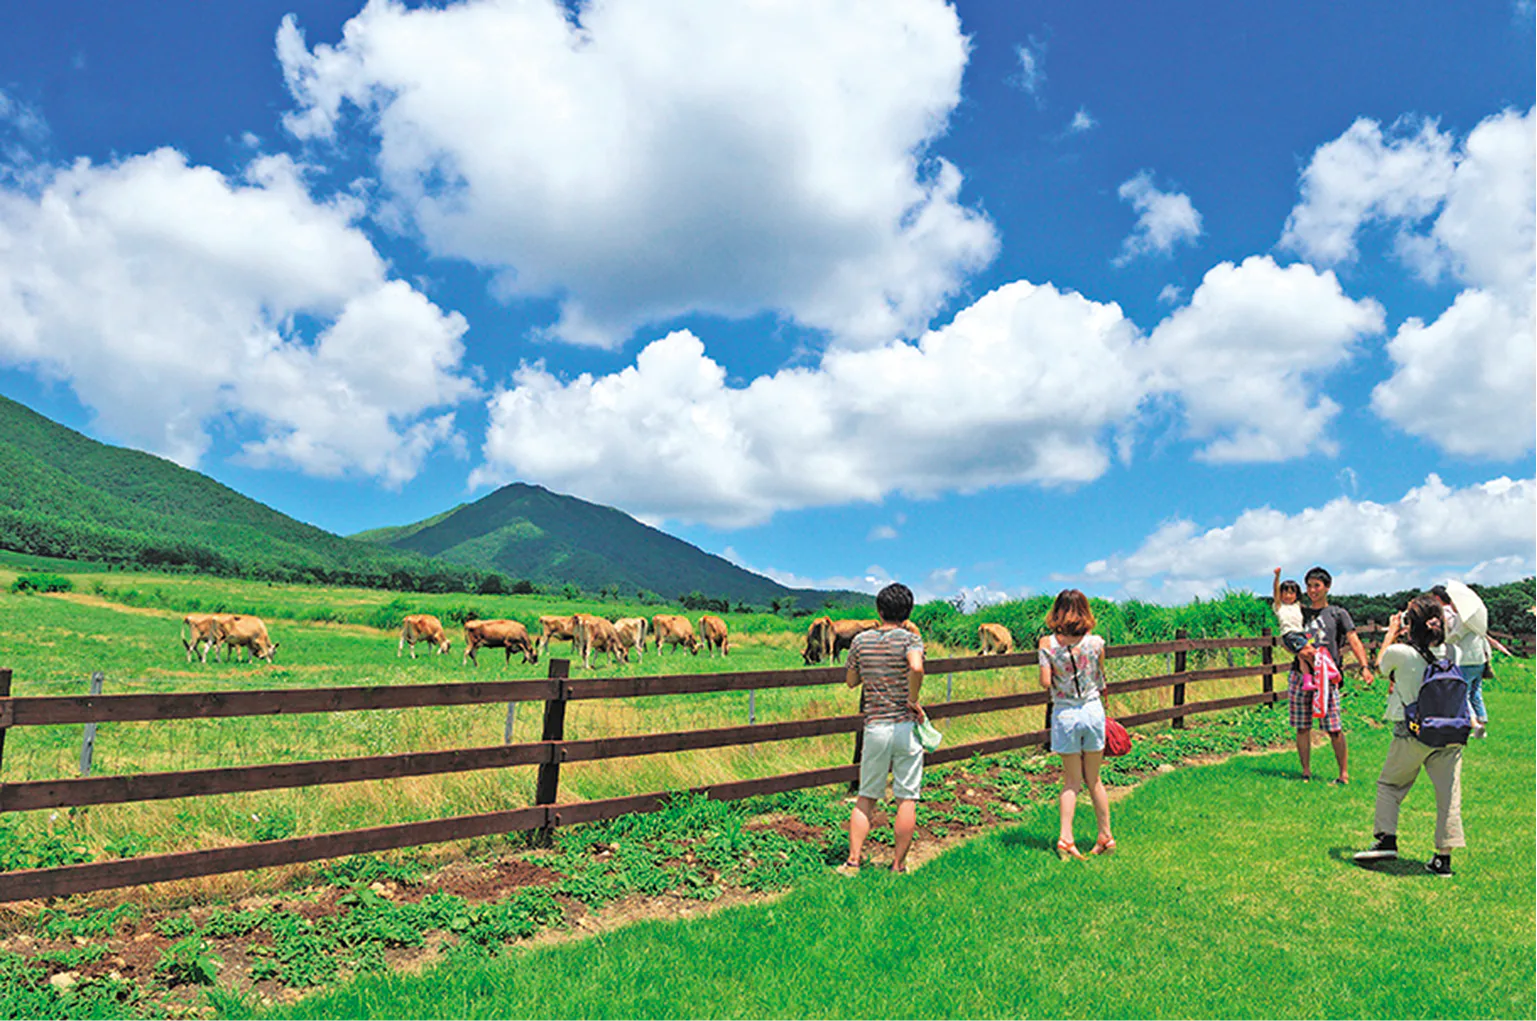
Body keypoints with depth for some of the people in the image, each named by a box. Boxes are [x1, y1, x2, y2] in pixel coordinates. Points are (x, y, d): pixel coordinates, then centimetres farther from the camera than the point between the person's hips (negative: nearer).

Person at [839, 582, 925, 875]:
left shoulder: (861, 640, 3)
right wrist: (913, 699, -15)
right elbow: (917, 667, -29)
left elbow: (851, 681, 15)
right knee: (906, 799, 7)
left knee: (866, 797, 13)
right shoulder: (909, 638, -8)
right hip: (905, 727, -3)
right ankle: (898, 867, 13)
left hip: (874, 727, 3)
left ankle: (853, 861, 10)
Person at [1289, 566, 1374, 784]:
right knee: (1302, 728, 5)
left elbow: (1354, 641, 2)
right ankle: (1306, 772, 14)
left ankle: (1344, 775, 3)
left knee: (1334, 729, -6)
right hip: (1300, 675, 3)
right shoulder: (1300, 613, 17)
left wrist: (1365, 667, -11)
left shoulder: (1338, 613, 11)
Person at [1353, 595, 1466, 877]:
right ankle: (1444, 857, 8)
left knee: (1389, 784, 13)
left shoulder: (1399, 652, -13)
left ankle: (1387, 837, 4)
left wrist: (1392, 634, 18)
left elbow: (1382, 668, 10)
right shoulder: (1449, 652, -1)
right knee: (1448, 792, 7)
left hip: (1413, 734, -3)